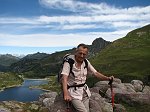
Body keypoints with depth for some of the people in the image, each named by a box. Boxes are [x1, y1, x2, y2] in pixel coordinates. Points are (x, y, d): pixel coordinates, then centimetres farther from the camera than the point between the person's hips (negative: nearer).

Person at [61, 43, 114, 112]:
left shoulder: (86, 62, 2)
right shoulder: (69, 61, -16)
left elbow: (95, 73, 5)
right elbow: (64, 78, -24)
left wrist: (107, 78, -10)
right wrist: (66, 94, -37)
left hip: (84, 90, 6)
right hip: (73, 92, -5)